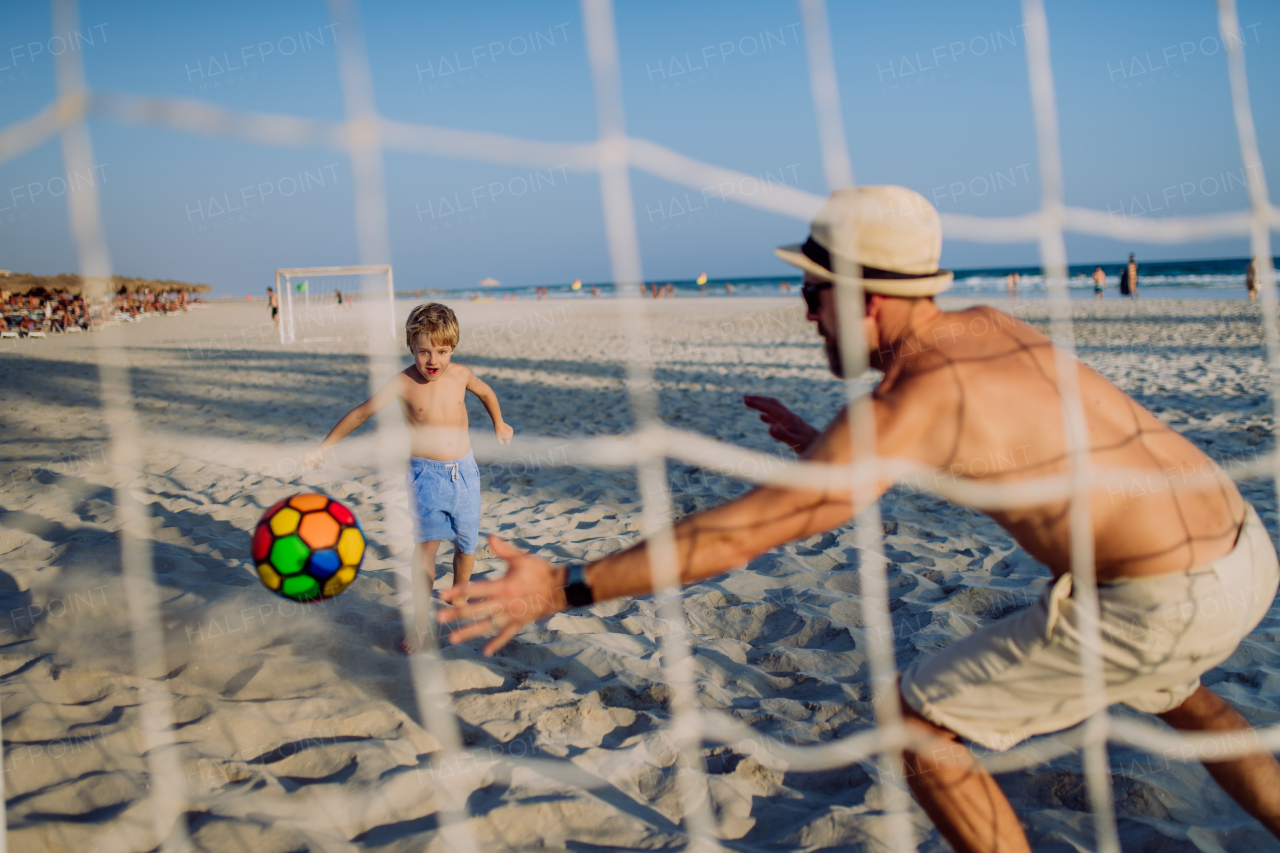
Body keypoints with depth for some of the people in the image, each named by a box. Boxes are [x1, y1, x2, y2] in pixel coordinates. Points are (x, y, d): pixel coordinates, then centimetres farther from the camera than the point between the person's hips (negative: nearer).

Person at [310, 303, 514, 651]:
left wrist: (499, 424, 34)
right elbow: (360, 413, -7)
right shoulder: (403, 383, -11)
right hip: (426, 474, -3)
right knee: (426, 546, -12)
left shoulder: (460, 374, -2)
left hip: (464, 470, 4)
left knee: (466, 544, 13)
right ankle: (421, 620, -2)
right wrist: (324, 447, -9)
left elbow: (486, 392, 21)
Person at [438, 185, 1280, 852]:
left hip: (1163, 604, -9)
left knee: (922, 718, 2)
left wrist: (566, 587, -18)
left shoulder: (911, 402, -20)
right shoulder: (987, 328, 6)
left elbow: (738, 530, -22)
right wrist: (818, 441, 23)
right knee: (1163, 684, 41)